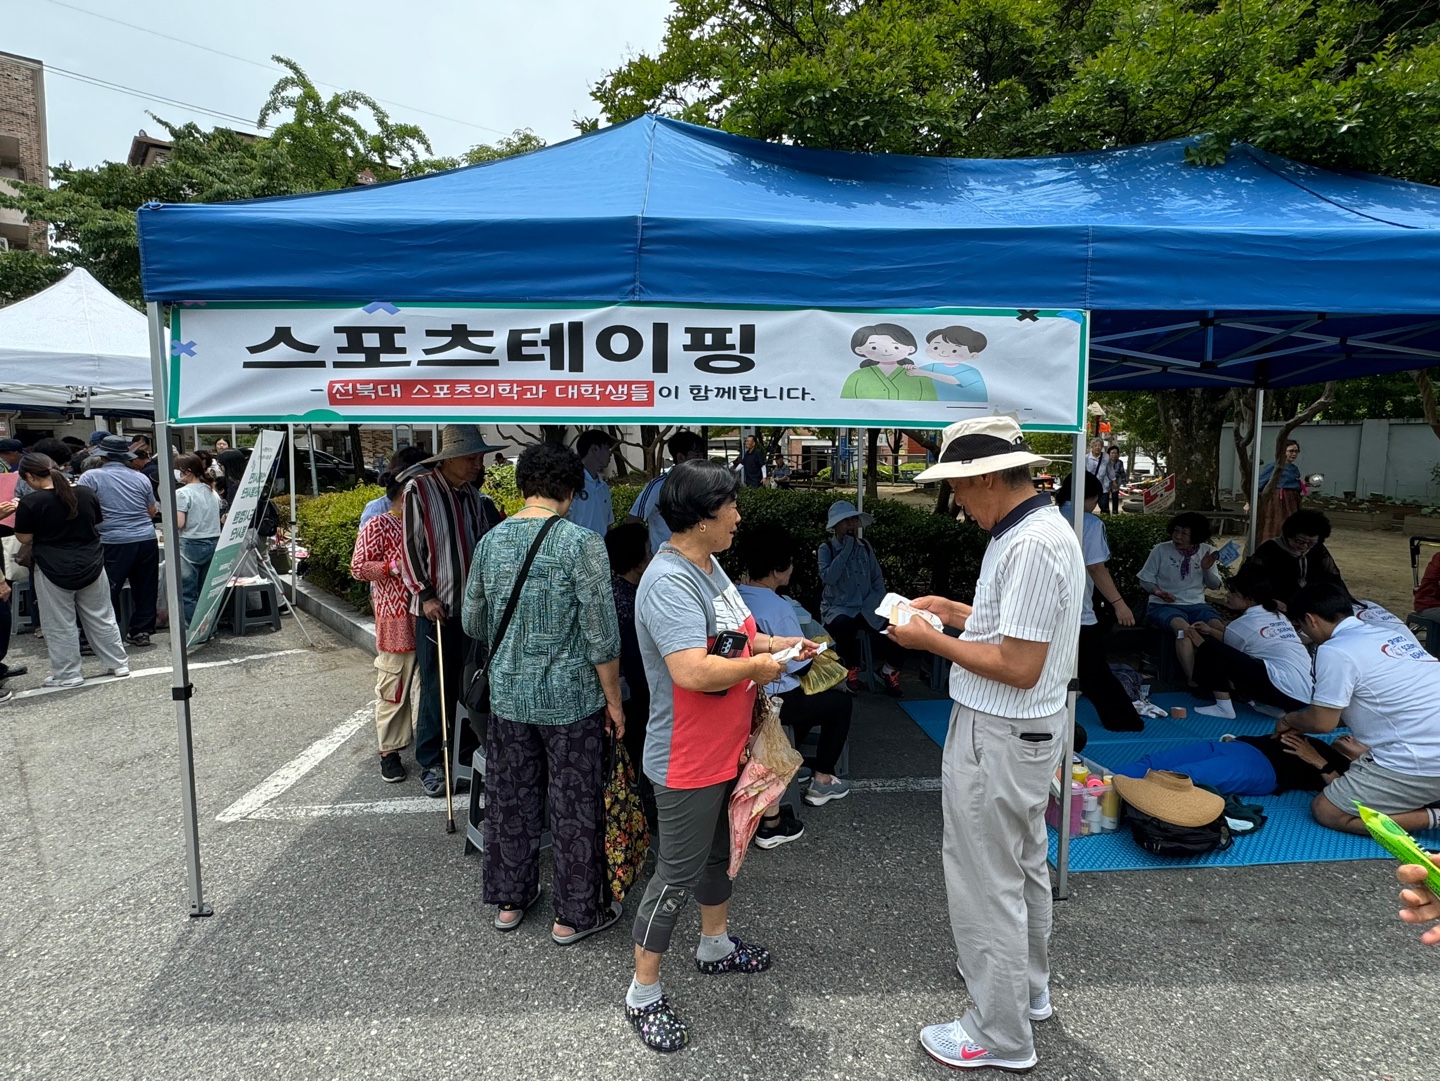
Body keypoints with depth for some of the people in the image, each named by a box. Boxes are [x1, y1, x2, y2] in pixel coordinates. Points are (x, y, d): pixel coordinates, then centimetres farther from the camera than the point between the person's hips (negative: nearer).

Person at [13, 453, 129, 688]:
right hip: (92, 566, 4)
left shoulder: (31, 503, -14)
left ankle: (68, 674, 16)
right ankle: (118, 664, 21)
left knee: (59, 625, 8)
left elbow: (24, 538, -5)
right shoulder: (87, 493, -2)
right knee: (101, 618, 15)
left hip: (54, 570, -4)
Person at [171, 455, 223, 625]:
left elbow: (178, 523, -15)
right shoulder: (212, 491, 10)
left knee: (187, 593, 0)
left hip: (191, 545, -6)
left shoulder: (182, 493, -10)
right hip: (213, 543, 7)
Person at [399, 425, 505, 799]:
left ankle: (468, 755, 25)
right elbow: (411, 547, -7)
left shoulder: (474, 496, 8)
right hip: (434, 608, -5)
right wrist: (425, 595, -12)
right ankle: (430, 764, 17)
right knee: (436, 689, 2)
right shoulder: (419, 490, -7)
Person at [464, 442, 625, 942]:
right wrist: (614, 700, -5)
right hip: (570, 700, -5)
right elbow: (601, 635, -16)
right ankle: (574, 914, 24)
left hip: (507, 696, 5)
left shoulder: (491, 540, 0)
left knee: (509, 799, 19)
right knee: (575, 807, 10)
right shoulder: (582, 543, -16)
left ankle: (509, 900, 35)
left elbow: (473, 624, 10)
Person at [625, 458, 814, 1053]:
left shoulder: (710, 567, 6)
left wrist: (778, 642, 5)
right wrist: (760, 665, -22)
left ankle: (715, 944, 47)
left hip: (726, 750, 10)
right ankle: (644, 992, 23)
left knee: (718, 851, 26)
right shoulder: (670, 582, -28)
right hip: (688, 761, -10)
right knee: (677, 874, 4)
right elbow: (693, 671, -37)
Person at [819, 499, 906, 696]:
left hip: (867, 609, 4)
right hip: (838, 608, -4)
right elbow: (828, 578, -19)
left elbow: (878, 578, 12)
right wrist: (846, 550, -15)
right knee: (844, 626, -39)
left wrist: (878, 602, -6)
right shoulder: (826, 549, -3)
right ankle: (851, 671, -7)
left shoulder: (866, 547, 10)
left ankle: (889, 671, 18)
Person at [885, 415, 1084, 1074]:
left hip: (998, 739, -11)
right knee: (1023, 865, 25)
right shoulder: (1040, 527, 7)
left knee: (987, 884, 5)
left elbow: (1020, 666, -27)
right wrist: (953, 610, 9)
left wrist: (933, 641, -18)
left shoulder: (1032, 544, -26)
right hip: (1027, 729, 11)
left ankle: (1001, 1036, 24)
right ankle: (1026, 985, 46)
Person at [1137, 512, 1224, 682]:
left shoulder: (1206, 551, 5)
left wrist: (1207, 569, -10)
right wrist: (1158, 592, -20)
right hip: (1165, 605, -4)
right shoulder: (1161, 549, -6)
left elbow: (1215, 585, 10)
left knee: (1221, 629, -26)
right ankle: (1193, 681, -34)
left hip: (1196, 605, 4)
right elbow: (1145, 579, 0)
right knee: (1184, 628, -36)